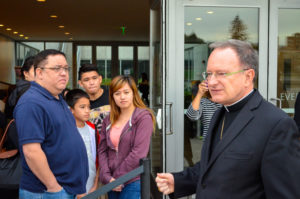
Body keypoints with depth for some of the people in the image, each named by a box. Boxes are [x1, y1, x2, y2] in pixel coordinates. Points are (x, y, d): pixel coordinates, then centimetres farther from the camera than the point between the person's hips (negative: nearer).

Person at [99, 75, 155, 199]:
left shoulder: (143, 117, -8)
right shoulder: (109, 120, 10)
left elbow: (138, 153, -14)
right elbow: (102, 150, 6)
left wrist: (117, 178, -10)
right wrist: (107, 177, -7)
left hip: (134, 183, -5)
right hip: (112, 184, 5)